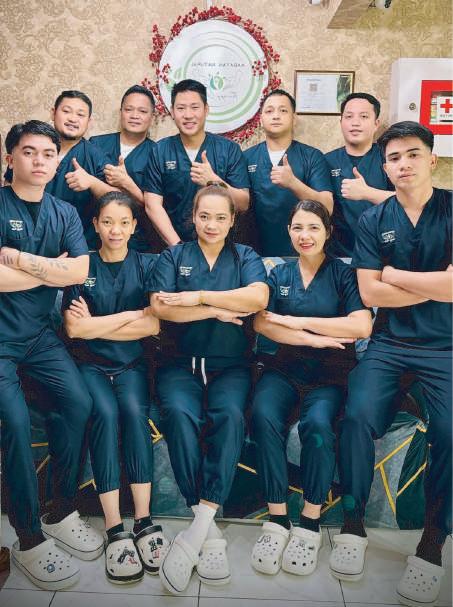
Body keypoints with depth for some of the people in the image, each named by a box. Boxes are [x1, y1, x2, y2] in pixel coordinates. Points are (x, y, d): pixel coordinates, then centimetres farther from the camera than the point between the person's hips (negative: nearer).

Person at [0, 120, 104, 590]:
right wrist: (52, 268, -6)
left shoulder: (64, 213, 8)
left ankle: (61, 514, 9)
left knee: (79, 403, -11)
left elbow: (80, 271, -6)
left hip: (39, 334, 4)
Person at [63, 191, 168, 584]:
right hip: (91, 365, 0)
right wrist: (132, 314, -8)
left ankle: (144, 522, -25)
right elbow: (74, 328, -6)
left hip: (131, 364, 1)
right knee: (105, 412, -30)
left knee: (134, 411, -29)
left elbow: (153, 326, -5)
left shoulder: (146, 265, 7)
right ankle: (115, 530, -28)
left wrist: (94, 324, -6)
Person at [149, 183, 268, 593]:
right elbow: (160, 306, -4)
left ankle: (196, 530, -27)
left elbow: (258, 298, -9)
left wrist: (198, 297, -10)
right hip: (181, 363, 0)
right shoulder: (174, 256, 13)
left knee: (230, 414, -31)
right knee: (180, 414, -31)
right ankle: (210, 530, -23)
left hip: (230, 365, 0)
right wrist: (217, 311, -8)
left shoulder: (246, 257, 13)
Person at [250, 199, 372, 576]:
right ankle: (277, 520, -20)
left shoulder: (344, 274, 6)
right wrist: (315, 338, -13)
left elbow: (362, 326, -10)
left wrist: (297, 322, -8)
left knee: (317, 423, -32)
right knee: (264, 416, -29)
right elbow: (261, 323, -2)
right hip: (281, 371, 2)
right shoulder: (279, 275, 14)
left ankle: (310, 524, -16)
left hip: (328, 374, -1)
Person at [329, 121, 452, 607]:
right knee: (358, 415, -22)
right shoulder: (373, 221, 4)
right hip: (388, 343, 1)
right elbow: (369, 293, -5)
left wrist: (394, 274, -3)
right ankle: (352, 523, -1)